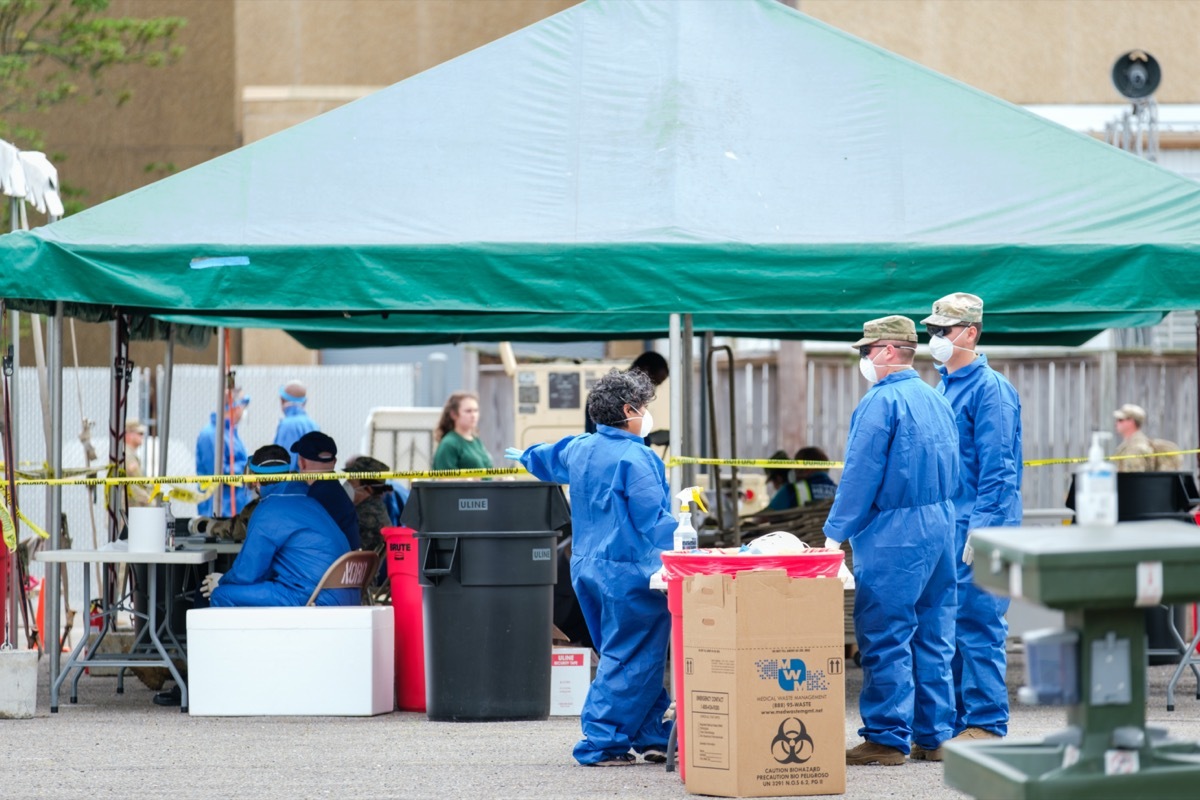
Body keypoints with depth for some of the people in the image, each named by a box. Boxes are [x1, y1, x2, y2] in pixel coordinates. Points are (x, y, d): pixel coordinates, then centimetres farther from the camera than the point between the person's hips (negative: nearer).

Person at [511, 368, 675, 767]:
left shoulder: (579, 449, 11)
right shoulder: (635, 459, -15)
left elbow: (550, 459, 34)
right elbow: (653, 520, -20)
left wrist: (526, 456, 56)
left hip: (587, 566, 9)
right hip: (629, 571, -9)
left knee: (622, 657, 15)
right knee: (630, 661, -4)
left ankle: (651, 736, 19)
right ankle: (601, 744, -4)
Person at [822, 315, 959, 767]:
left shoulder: (881, 402, -12)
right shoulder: (936, 400, 14)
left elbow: (860, 474, -14)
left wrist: (836, 532, -9)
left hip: (893, 531, -9)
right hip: (940, 526, 9)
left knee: (884, 637, -5)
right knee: (933, 635, 11)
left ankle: (886, 737, -5)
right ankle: (934, 734, 15)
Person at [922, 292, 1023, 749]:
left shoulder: (990, 389, -9)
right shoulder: (942, 388, 18)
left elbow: (996, 468, -14)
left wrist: (979, 529, -19)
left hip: (979, 526, -9)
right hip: (943, 528, 9)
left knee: (977, 626, -7)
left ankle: (985, 725, -3)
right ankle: (951, 724, 13)